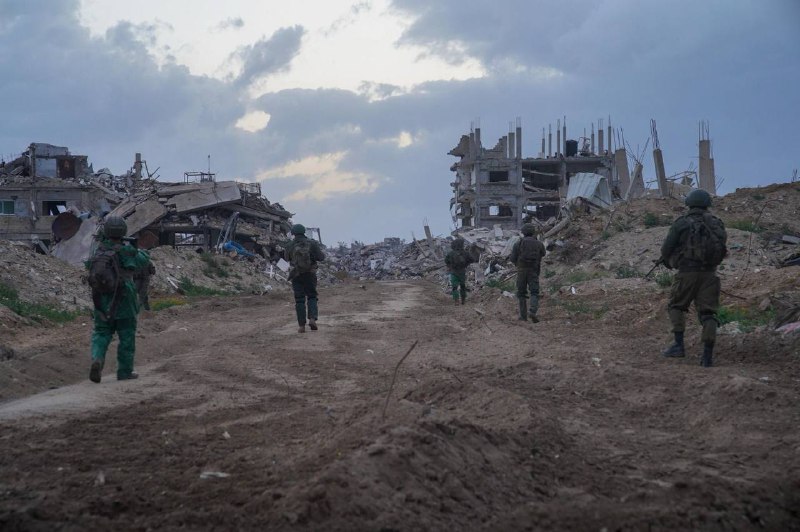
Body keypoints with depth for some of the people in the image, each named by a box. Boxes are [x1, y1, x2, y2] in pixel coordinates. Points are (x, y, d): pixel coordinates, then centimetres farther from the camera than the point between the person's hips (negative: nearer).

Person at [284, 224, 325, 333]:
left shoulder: (289, 246, -5)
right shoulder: (312, 243, -7)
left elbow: (287, 258, 13)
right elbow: (321, 257, -9)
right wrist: (322, 253, 13)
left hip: (296, 276, 0)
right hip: (310, 275, 0)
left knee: (299, 300, 6)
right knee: (312, 297, 13)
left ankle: (301, 326, 4)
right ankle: (312, 319, -8)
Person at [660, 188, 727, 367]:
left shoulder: (681, 223, -2)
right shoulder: (716, 223, 9)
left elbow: (666, 248, -1)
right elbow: (722, 248, 15)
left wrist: (668, 262, 20)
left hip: (687, 272, -3)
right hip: (709, 273, 3)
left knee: (676, 307, 17)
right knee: (708, 313, 6)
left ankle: (679, 345, 6)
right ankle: (708, 355, -2)